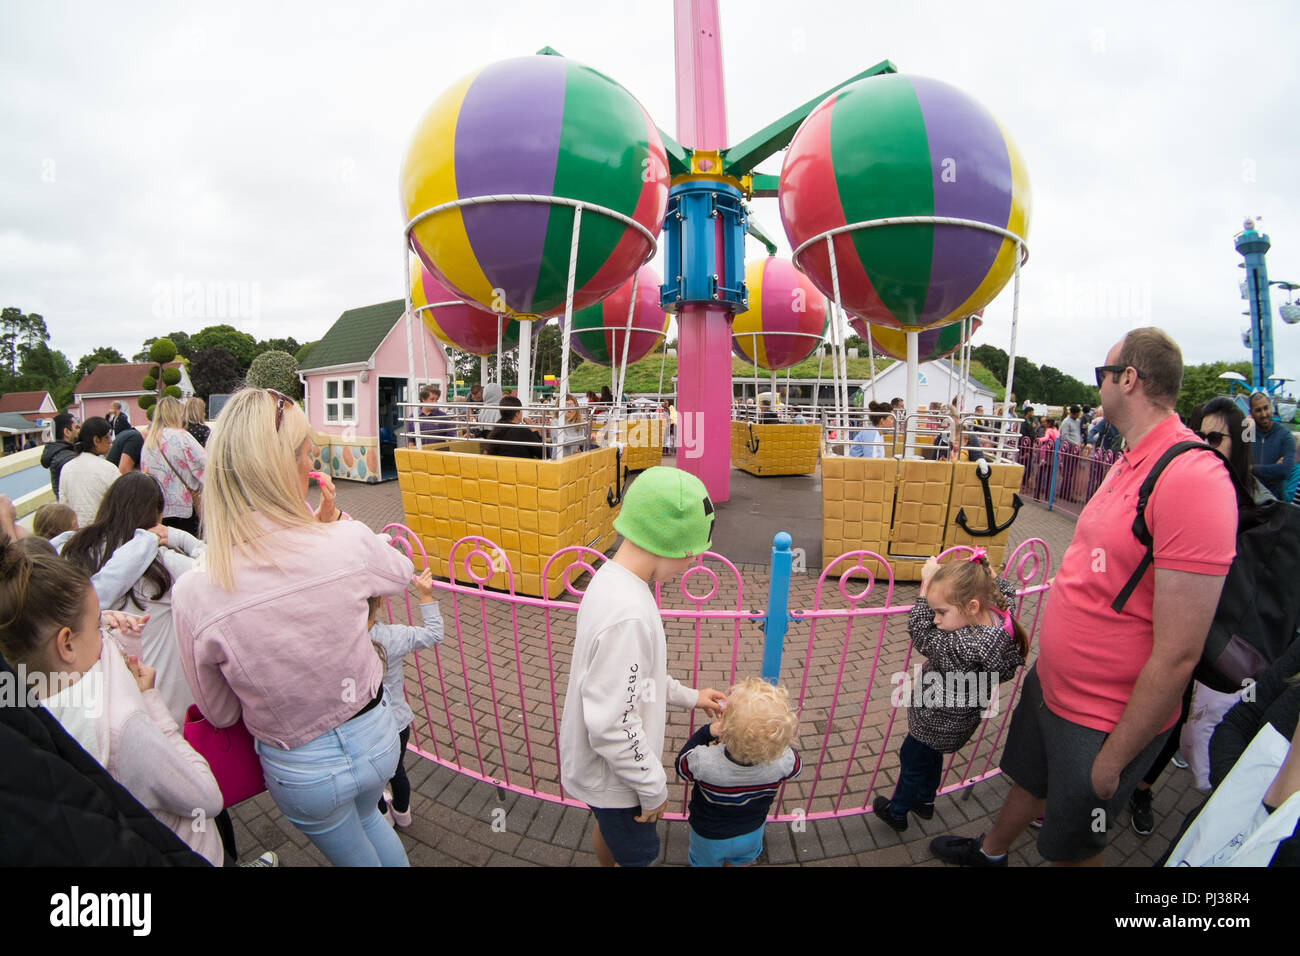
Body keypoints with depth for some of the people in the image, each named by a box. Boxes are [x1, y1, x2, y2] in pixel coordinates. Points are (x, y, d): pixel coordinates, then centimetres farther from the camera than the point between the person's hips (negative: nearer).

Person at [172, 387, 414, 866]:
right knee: (368, 815, 36)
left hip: (301, 769, 0)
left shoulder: (193, 594, -25)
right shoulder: (350, 544, -27)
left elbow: (219, 713, -7)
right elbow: (402, 572, 0)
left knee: (351, 852, 31)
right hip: (375, 737, 1)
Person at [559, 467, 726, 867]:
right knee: (639, 855, 17)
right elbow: (613, 728, -31)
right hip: (615, 775, -8)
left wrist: (689, 696, 12)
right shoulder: (627, 614, -36)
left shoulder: (612, 579, -6)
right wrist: (653, 788, -16)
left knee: (608, 829, 31)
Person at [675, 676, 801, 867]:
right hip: (752, 833, 2)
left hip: (709, 837, -2)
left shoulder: (703, 761, -43)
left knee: (705, 862, 31)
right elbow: (796, 768, -10)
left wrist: (707, 732, -17)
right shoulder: (783, 760, -37)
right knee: (740, 862, 34)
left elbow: (681, 764, -18)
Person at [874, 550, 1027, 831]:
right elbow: (1005, 588, 3)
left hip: (938, 722, -8)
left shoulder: (964, 647, -44)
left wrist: (927, 584, -26)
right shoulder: (999, 614, -20)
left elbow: (921, 632, -30)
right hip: (961, 715, 8)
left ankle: (897, 813, 43)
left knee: (911, 759, 19)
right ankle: (925, 801, 55)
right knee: (931, 756, 32)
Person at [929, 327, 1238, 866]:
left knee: (1071, 846, 17)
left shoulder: (1193, 479, -28)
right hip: (1050, 682, 8)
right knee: (1028, 780, 29)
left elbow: (1178, 654, -27)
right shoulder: (1128, 462, 3)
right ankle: (990, 854, 54)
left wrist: (1114, 757, -20)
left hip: (1104, 721, -8)